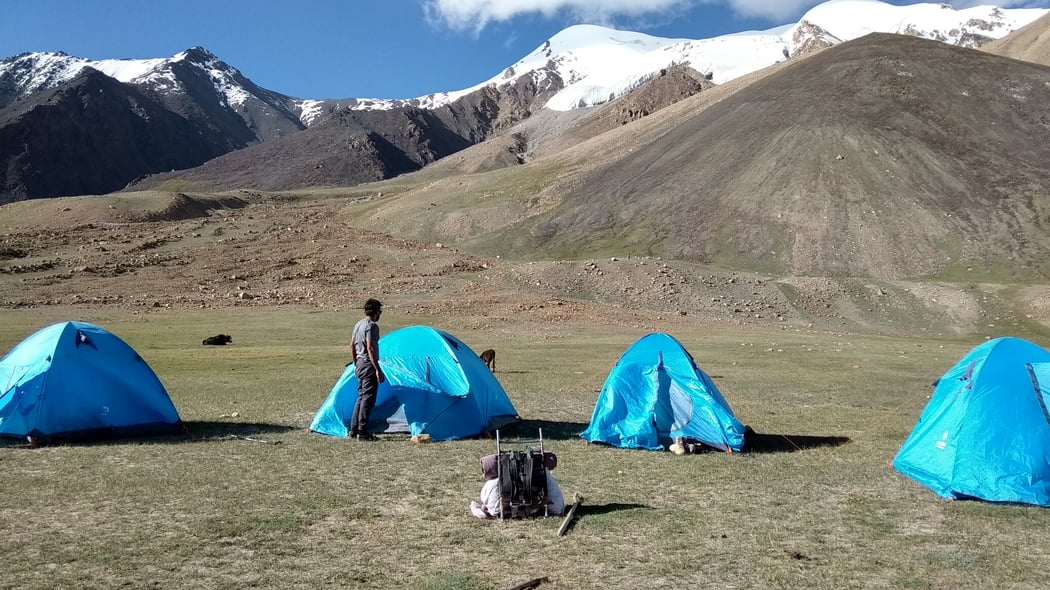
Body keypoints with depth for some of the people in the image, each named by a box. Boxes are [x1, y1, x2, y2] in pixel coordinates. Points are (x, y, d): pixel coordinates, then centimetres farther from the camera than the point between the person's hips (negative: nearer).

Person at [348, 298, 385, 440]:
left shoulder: (358, 324, 14)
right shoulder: (372, 326, -15)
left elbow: (352, 346, 19)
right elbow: (370, 348, -21)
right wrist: (378, 370, -21)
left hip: (360, 364, 10)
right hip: (368, 364, -10)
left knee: (361, 397, 16)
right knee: (368, 398, -4)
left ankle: (353, 430, 19)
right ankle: (362, 432, -2)